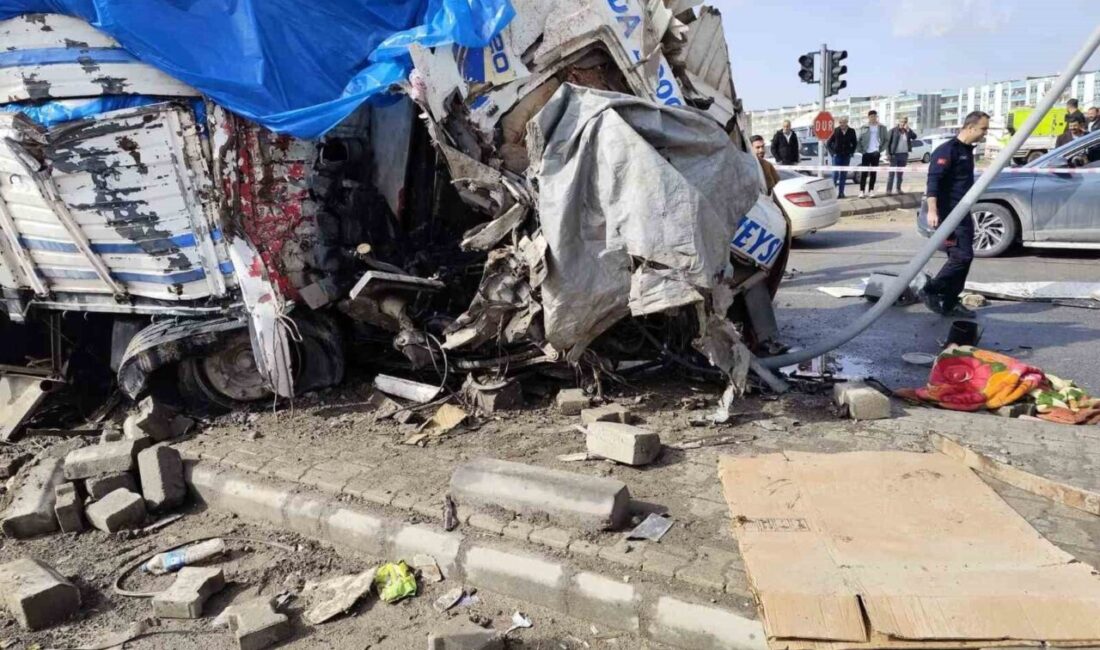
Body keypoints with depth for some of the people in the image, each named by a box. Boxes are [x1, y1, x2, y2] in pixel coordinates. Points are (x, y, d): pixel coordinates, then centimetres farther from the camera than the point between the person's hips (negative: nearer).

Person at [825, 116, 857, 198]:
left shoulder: (851, 131, 4)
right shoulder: (835, 131, -3)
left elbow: (855, 143, 15)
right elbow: (828, 143, 2)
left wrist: (851, 152, 5)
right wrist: (832, 152, -5)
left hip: (846, 156, 3)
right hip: (837, 155, -3)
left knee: (844, 175, 5)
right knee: (835, 173, -9)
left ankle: (841, 192, 9)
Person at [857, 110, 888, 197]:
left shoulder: (882, 127, 6)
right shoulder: (864, 128, 4)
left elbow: (885, 140, 7)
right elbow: (860, 139, 4)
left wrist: (881, 148, -4)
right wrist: (861, 150, -6)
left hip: (876, 153, 1)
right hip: (866, 152, -1)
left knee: (873, 172, 5)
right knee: (864, 172, -3)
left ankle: (871, 190, 10)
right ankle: (861, 190, -3)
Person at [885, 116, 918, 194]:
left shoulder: (908, 131, 8)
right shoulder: (893, 130, -2)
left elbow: (914, 137, -6)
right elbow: (888, 142, -3)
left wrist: (908, 130, -15)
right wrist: (888, 154, -10)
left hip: (904, 155, 4)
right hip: (894, 154, -4)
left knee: (900, 173, 9)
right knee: (892, 173, -7)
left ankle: (899, 189, 15)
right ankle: (889, 190, -8)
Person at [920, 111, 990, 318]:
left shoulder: (967, 150, 17)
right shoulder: (947, 150, -11)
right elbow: (933, 180, -20)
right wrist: (932, 211, -29)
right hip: (949, 213, -10)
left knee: (962, 257, 8)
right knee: (962, 256, -15)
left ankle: (950, 303, 13)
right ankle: (930, 290, -2)